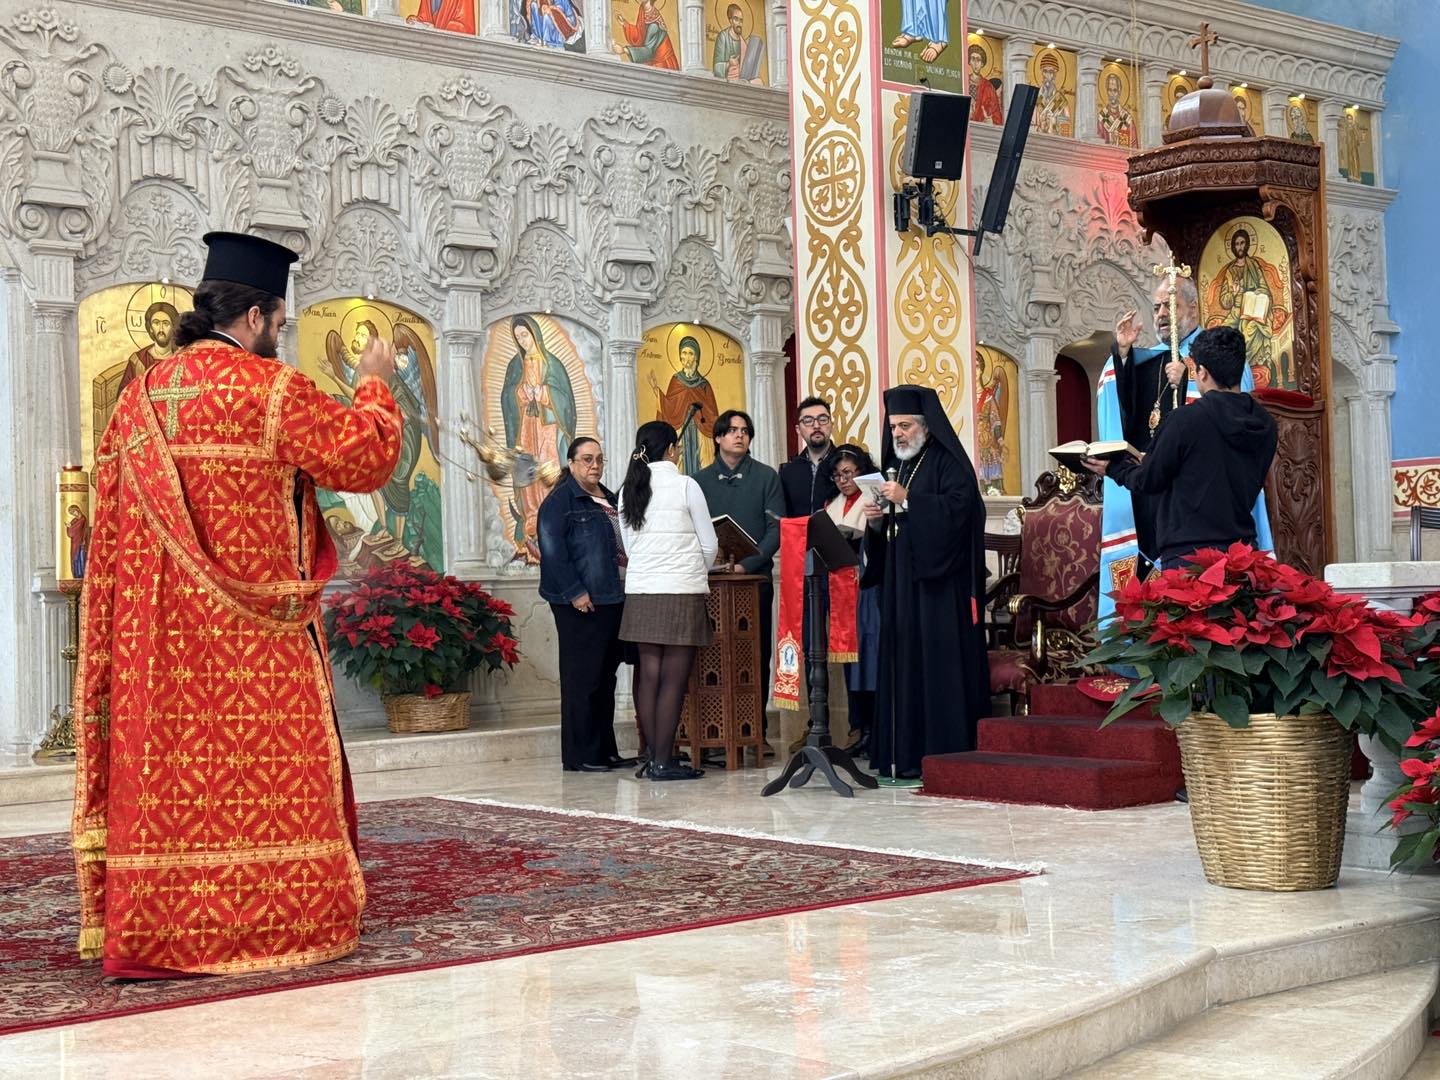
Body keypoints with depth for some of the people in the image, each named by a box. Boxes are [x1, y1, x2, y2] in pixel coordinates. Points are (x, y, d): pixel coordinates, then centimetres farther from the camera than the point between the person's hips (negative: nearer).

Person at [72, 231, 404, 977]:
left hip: (159, 633, 6)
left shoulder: (139, 397, 10)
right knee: (261, 773, 2)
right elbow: (368, 457, -5)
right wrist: (375, 385, 10)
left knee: (167, 770, 8)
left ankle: (151, 927, 12)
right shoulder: (268, 390, -10)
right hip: (254, 633, -6)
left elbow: (112, 521, 14)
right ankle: (259, 923, 8)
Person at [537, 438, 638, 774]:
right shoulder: (560, 501, -7)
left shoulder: (609, 499, 19)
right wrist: (575, 593, -19)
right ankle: (579, 755, -1)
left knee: (606, 677, 12)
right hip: (581, 605, -9)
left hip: (613, 600, 9)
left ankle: (605, 750, 20)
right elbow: (552, 551, -15)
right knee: (582, 679, -5)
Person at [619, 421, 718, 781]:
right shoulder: (685, 485, -5)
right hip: (682, 592, -5)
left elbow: (630, 546, 14)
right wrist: (700, 574, 19)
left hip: (640, 592, 5)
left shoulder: (629, 490, 9)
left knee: (648, 675, 7)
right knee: (674, 680, -3)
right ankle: (663, 761, -3)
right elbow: (709, 544, 0)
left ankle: (651, 757, 11)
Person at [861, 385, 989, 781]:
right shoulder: (897, 466, 19)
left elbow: (957, 508, -19)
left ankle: (945, 754, -7)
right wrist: (877, 521, 1)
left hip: (939, 583, -8)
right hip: (901, 582, 8)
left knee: (939, 662, -9)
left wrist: (907, 500, -21)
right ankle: (907, 755, 8)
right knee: (904, 663, 5)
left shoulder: (948, 463, -4)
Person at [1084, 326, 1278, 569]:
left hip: (1188, 555, -6)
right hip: (1241, 549, 6)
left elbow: (1150, 481, -2)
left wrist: (1114, 469, 20)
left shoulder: (1186, 420, -13)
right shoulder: (1264, 424, 6)